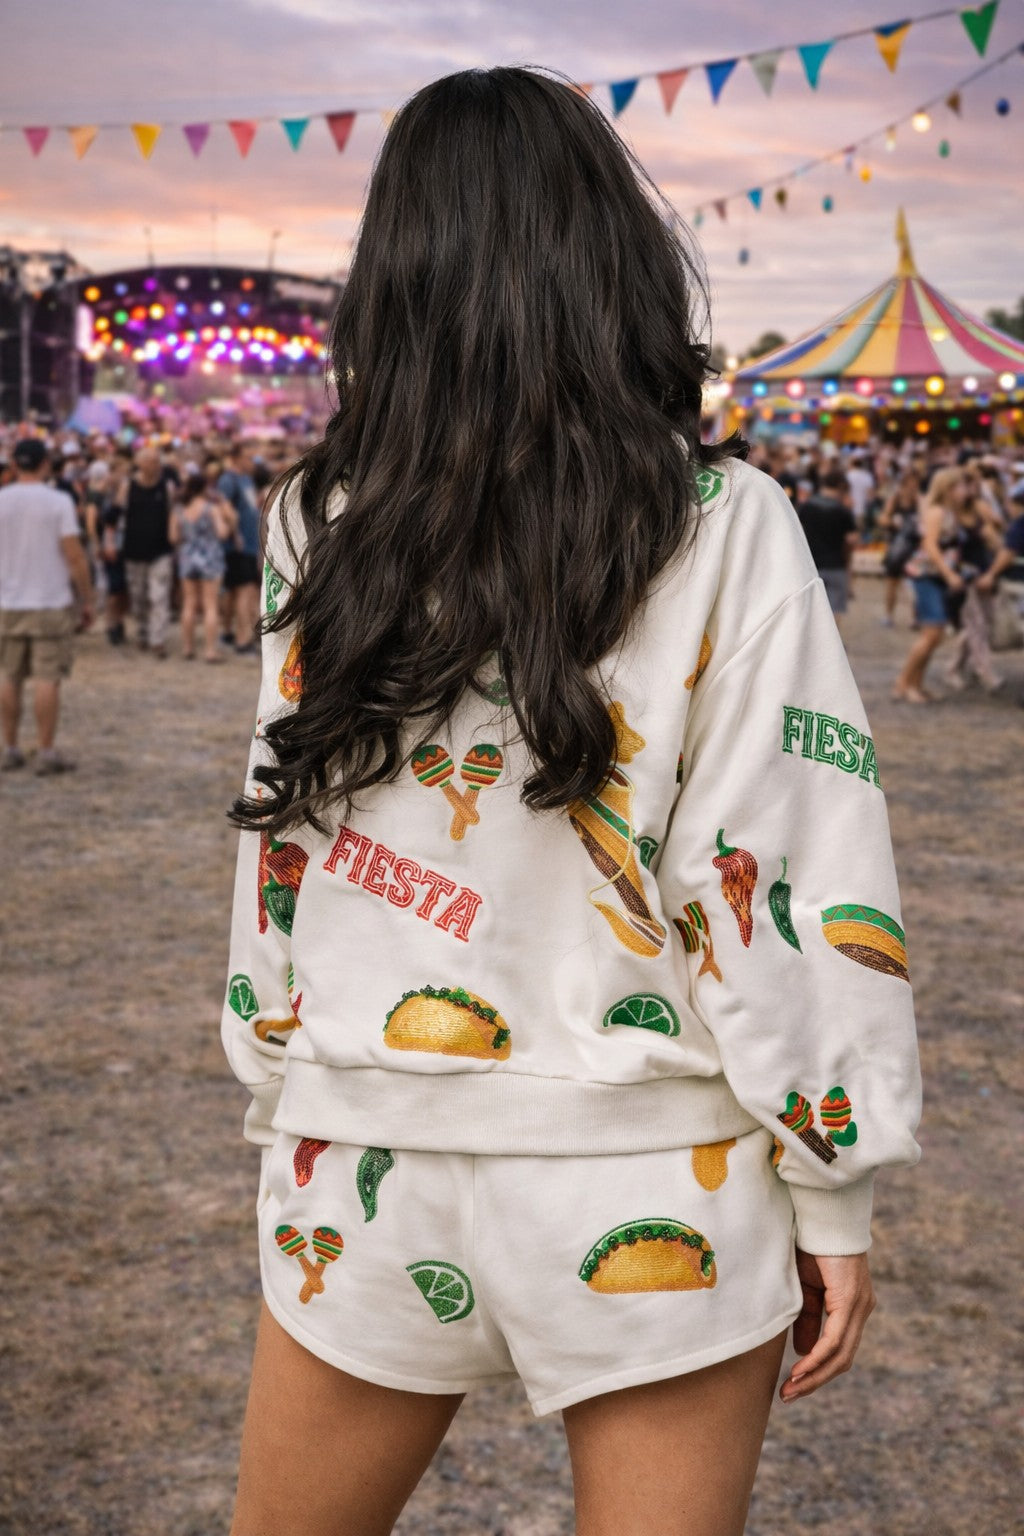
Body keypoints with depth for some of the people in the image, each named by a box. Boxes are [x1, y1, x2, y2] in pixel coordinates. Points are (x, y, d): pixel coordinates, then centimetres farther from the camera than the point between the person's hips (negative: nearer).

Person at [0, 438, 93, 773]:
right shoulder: (58, 502, -9)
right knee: (47, 679, -1)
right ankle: (46, 752, 1)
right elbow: (75, 557, -11)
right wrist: (86, 600, -1)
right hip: (51, 604, -3)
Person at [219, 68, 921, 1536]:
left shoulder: (317, 523, -2)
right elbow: (783, 876, -11)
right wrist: (833, 1194, -2)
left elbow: (284, 840, 4)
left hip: (366, 1169, 3)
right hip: (650, 1186, -2)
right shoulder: (724, 524, -10)